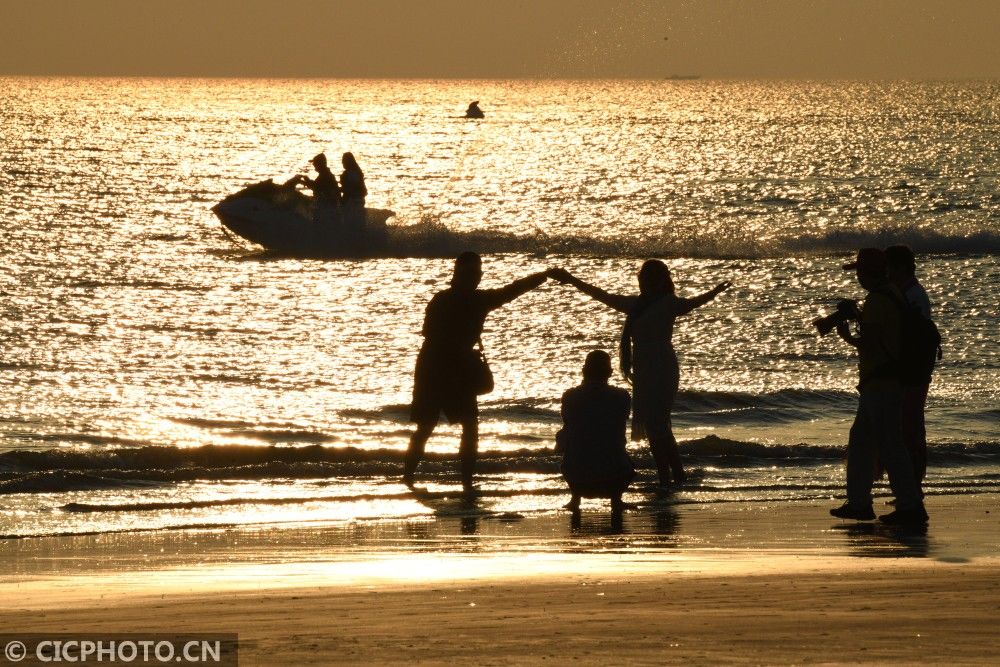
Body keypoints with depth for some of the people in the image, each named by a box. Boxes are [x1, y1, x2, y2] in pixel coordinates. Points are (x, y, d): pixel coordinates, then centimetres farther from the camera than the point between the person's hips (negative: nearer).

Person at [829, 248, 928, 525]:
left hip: (881, 383, -11)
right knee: (860, 440, 17)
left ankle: (911, 506, -9)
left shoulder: (877, 300, -18)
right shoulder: (894, 294, 14)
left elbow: (871, 342, -23)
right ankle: (858, 503, 20)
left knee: (889, 445, -9)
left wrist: (848, 338, -5)